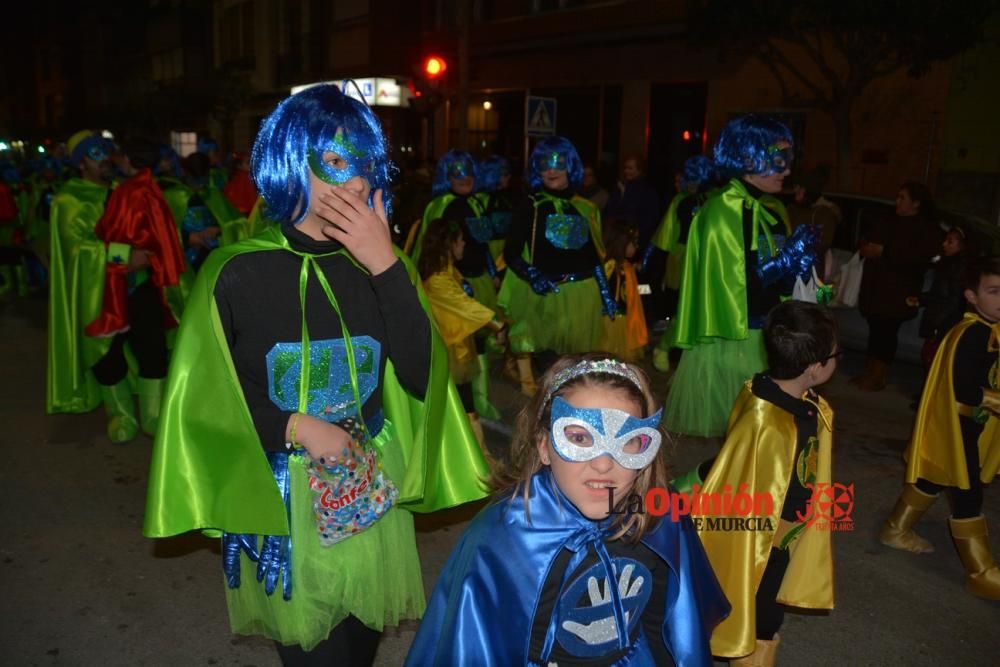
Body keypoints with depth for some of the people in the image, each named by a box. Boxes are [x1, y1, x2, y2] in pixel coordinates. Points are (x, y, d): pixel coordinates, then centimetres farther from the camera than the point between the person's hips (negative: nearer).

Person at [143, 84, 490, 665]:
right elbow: (200, 395, -6)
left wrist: (386, 268, -21)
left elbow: (420, 377, -13)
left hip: (371, 497, 3)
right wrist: (295, 427, -16)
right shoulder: (238, 271, -12)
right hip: (277, 499, -2)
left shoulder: (378, 266, -4)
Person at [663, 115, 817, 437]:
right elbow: (732, 287, -19)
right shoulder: (722, 212, -13)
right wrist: (788, 260, -15)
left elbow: (771, 281, 16)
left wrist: (794, 265, -3)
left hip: (759, 341, 8)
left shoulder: (767, 212, 11)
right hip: (728, 345, -8)